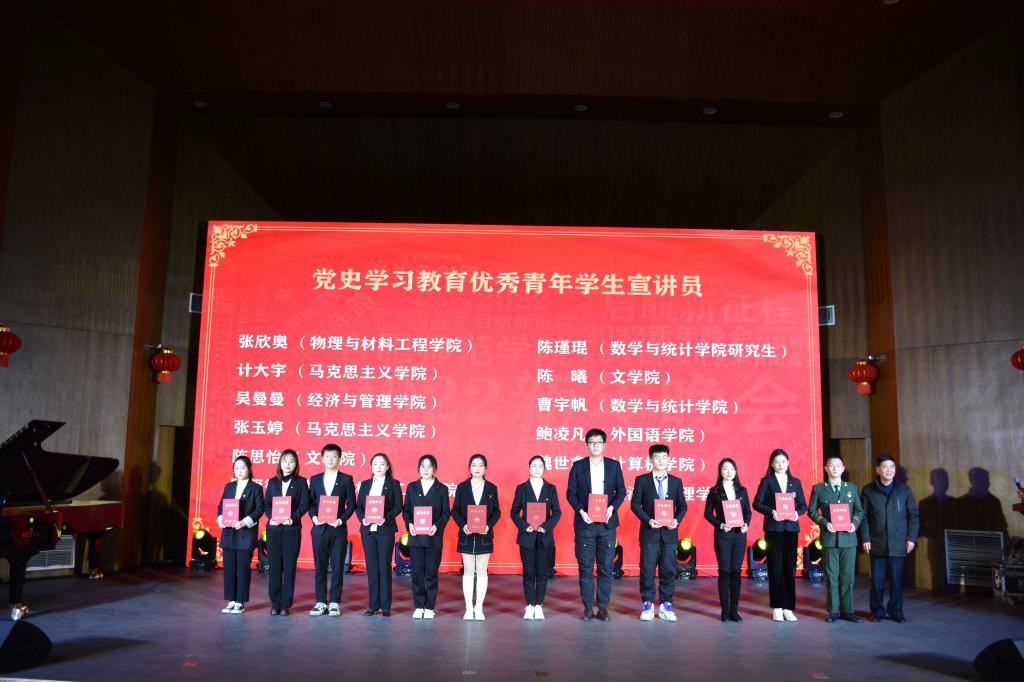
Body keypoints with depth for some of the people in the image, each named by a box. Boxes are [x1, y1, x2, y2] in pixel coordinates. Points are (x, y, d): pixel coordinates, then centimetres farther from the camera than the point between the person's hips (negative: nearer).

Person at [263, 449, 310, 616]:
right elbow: (266, 503, 7)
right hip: (273, 528, 2)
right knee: (275, 566, 4)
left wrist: (293, 518, -16)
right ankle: (275, 603, 11)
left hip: (292, 529, -2)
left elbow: (304, 505, -2)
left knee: (289, 567, -1)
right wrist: (271, 517, -10)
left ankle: (286, 604, 6)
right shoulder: (272, 482, 12)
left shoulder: (301, 482, 4)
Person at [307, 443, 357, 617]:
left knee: (337, 567, 2)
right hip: (319, 529, 2)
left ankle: (335, 603, 10)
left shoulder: (346, 479, 2)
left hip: (338, 529, -2)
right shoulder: (315, 479, 9)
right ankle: (321, 602, 14)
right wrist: (314, 517, -9)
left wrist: (341, 520, -12)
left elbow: (351, 504, 0)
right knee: (319, 567, 5)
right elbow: (310, 503, 8)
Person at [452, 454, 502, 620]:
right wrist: (463, 525, -14)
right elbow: (455, 510, 1)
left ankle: (479, 608, 12)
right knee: (468, 571, 5)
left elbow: (496, 511, 4)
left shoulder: (492, 488, 3)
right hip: (466, 535, 0)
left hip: (484, 536, 0)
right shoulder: (462, 487, 2)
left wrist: (489, 525, -13)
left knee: (481, 571, 5)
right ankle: (469, 608, 11)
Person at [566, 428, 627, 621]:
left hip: (607, 522, 1)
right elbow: (570, 492, 2)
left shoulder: (614, 465, 6)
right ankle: (587, 607, 11)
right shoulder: (578, 466, 4)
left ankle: (603, 607, 12)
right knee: (585, 567, 3)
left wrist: (612, 507, -10)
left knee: (606, 567, 3)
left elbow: (621, 491, 7)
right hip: (585, 522, -1)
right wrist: (581, 511, -11)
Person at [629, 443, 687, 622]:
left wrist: (677, 520, -9)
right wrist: (648, 520, -14)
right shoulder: (641, 480, 2)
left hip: (669, 532, 2)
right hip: (649, 532, -2)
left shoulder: (676, 481, 9)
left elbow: (682, 505, 9)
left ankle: (666, 605, 16)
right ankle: (647, 605, 12)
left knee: (668, 570, 5)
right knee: (647, 569, 0)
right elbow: (635, 504, -1)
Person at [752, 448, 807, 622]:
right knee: (775, 568, 1)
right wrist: (771, 512, -18)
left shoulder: (795, 482, 11)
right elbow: (757, 503, -3)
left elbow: (803, 505, 10)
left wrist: (797, 513, -10)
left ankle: (788, 608, 10)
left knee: (790, 568, 3)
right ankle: (777, 608, 8)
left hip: (791, 528, 3)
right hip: (773, 529, -3)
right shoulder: (766, 481, 2)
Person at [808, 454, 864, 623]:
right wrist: (825, 523, -12)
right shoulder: (818, 488, 3)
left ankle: (847, 611, 15)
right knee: (831, 576, 3)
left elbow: (859, 510, 11)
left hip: (848, 538, 2)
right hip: (829, 538, -2)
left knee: (847, 576, 5)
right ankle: (833, 611, 11)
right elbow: (812, 511, 3)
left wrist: (855, 523, -7)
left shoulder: (851, 487, 10)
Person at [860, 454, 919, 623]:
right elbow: (863, 516, 1)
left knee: (897, 579, 5)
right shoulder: (868, 490, 1)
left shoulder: (904, 489, 4)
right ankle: (877, 611, 16)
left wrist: (911, 538, -1)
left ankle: (895, 610, 19)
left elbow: (913, 515, 6)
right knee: (877, 579, 4)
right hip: (876, 543, 0)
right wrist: (865, 539, -6)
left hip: (898, 543, 0)